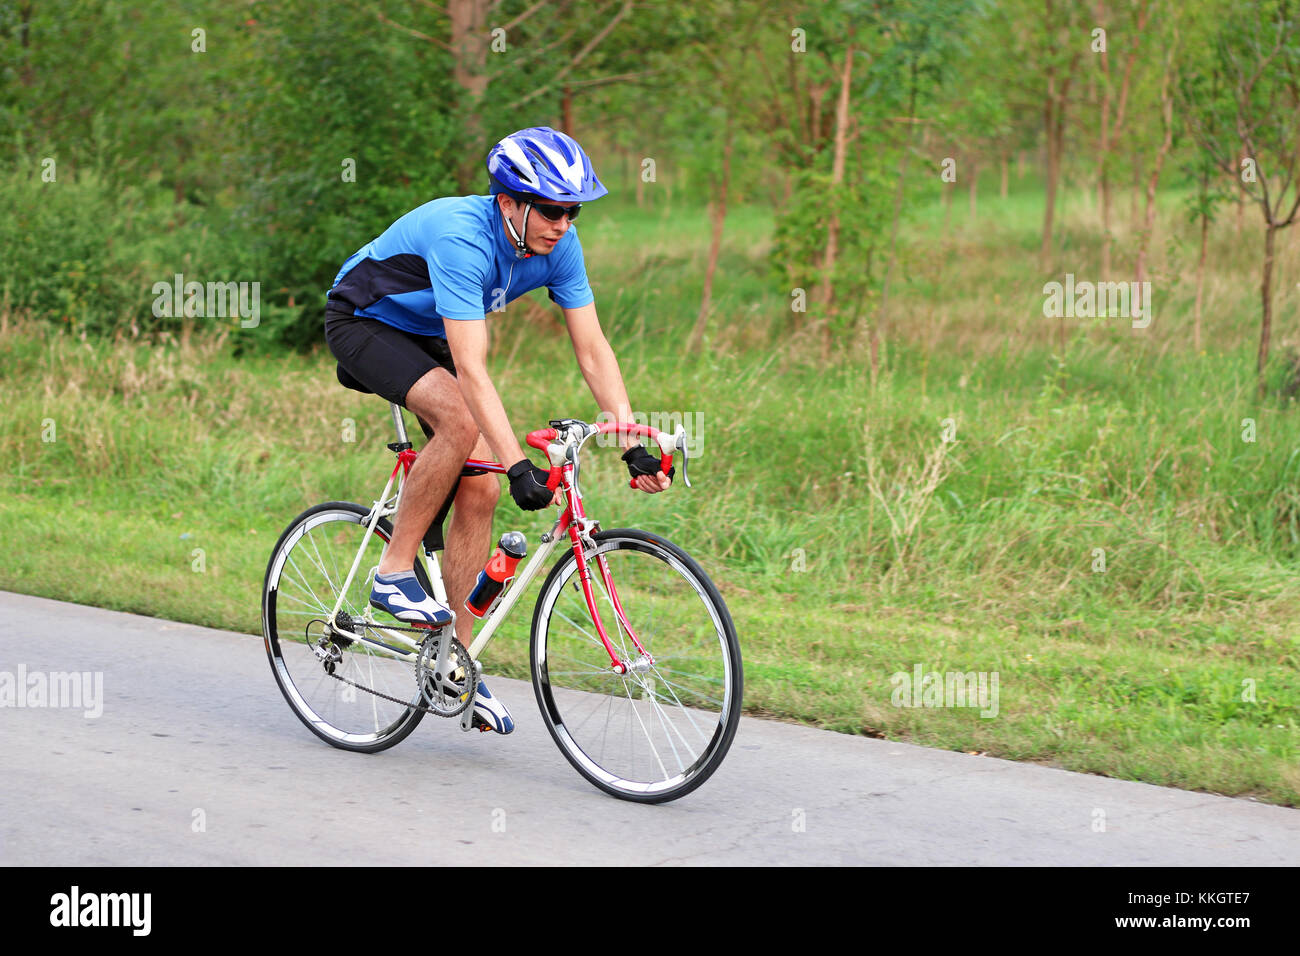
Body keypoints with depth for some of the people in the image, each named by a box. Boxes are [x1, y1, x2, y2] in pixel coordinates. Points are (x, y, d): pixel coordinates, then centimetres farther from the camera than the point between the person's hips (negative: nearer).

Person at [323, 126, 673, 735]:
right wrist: (518, 466, -47)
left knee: (479, 489, -7)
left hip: (428, 338, 7)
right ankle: (395, 571, -17)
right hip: (364, 324, -7)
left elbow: (593, 350, -12)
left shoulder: (559, 245, -16)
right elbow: (472, 369, -42)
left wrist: (634, 446, -21)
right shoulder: (462, 237, -37)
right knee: (460, 420, -33)